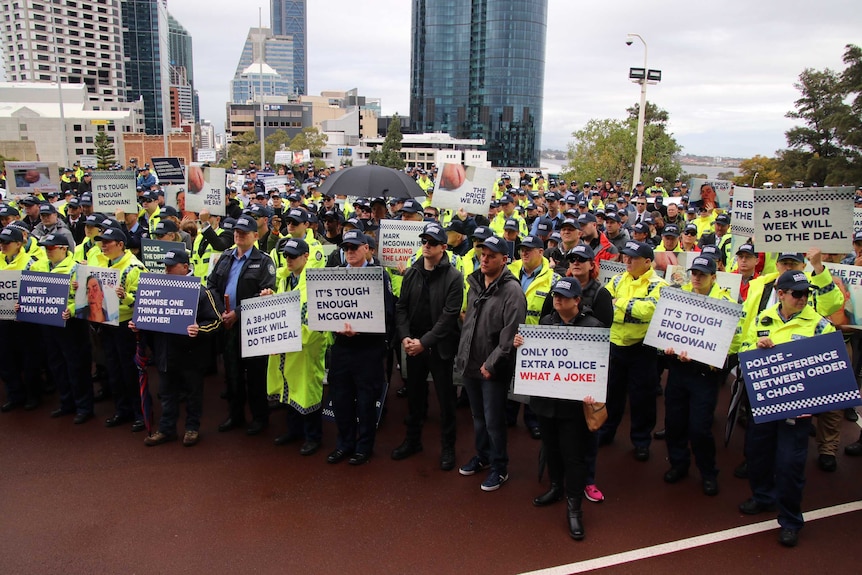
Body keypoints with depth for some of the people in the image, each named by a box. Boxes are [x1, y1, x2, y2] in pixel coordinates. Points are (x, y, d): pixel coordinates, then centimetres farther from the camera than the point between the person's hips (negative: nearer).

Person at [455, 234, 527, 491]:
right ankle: (482, 456, 40)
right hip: (470, 364, 7)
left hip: (494, 369, -7)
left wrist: (492, 363, -21)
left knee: (493, 421, 3)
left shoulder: (512, 290, -16)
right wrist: (462, 355, 14)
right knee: (478, 417, 21)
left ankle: (499, 468, 21)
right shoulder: (475, 284, 8)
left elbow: (511, 333, -21)